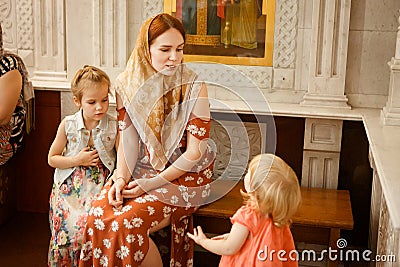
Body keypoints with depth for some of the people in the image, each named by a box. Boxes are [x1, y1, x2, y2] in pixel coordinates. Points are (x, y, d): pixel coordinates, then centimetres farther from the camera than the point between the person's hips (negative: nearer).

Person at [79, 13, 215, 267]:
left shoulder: (193, 86, -13)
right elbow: (128, 138, 2)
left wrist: (152, 184, -16)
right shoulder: (128, 84, 0)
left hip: (185, 176, -4)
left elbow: (195, 151, -12)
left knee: (127, 222, -25)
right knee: (99, 212, -21)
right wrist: (121, 178, -15)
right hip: (143, 169, 4)